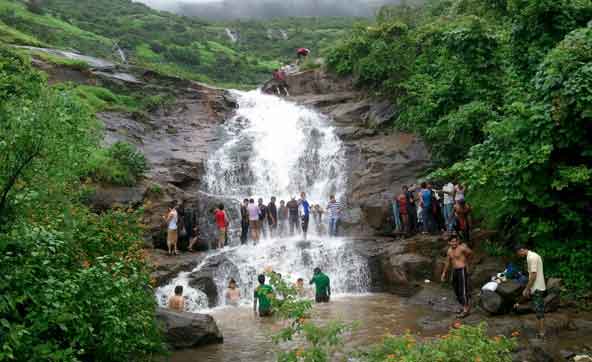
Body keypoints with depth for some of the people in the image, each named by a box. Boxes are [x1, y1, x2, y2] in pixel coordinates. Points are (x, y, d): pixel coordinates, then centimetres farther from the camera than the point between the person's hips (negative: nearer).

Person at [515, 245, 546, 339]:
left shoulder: (531, 257, -18)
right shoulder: (534, 255, 13)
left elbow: (533, 275, -22)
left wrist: (526, 289, -15)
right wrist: (528, 289, 19)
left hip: (537, 289, -10)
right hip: (540, 288, 10)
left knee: (539, 312, -4)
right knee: (540, 311, 14)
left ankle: (541, 334, 2)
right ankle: (541, 332, 21)